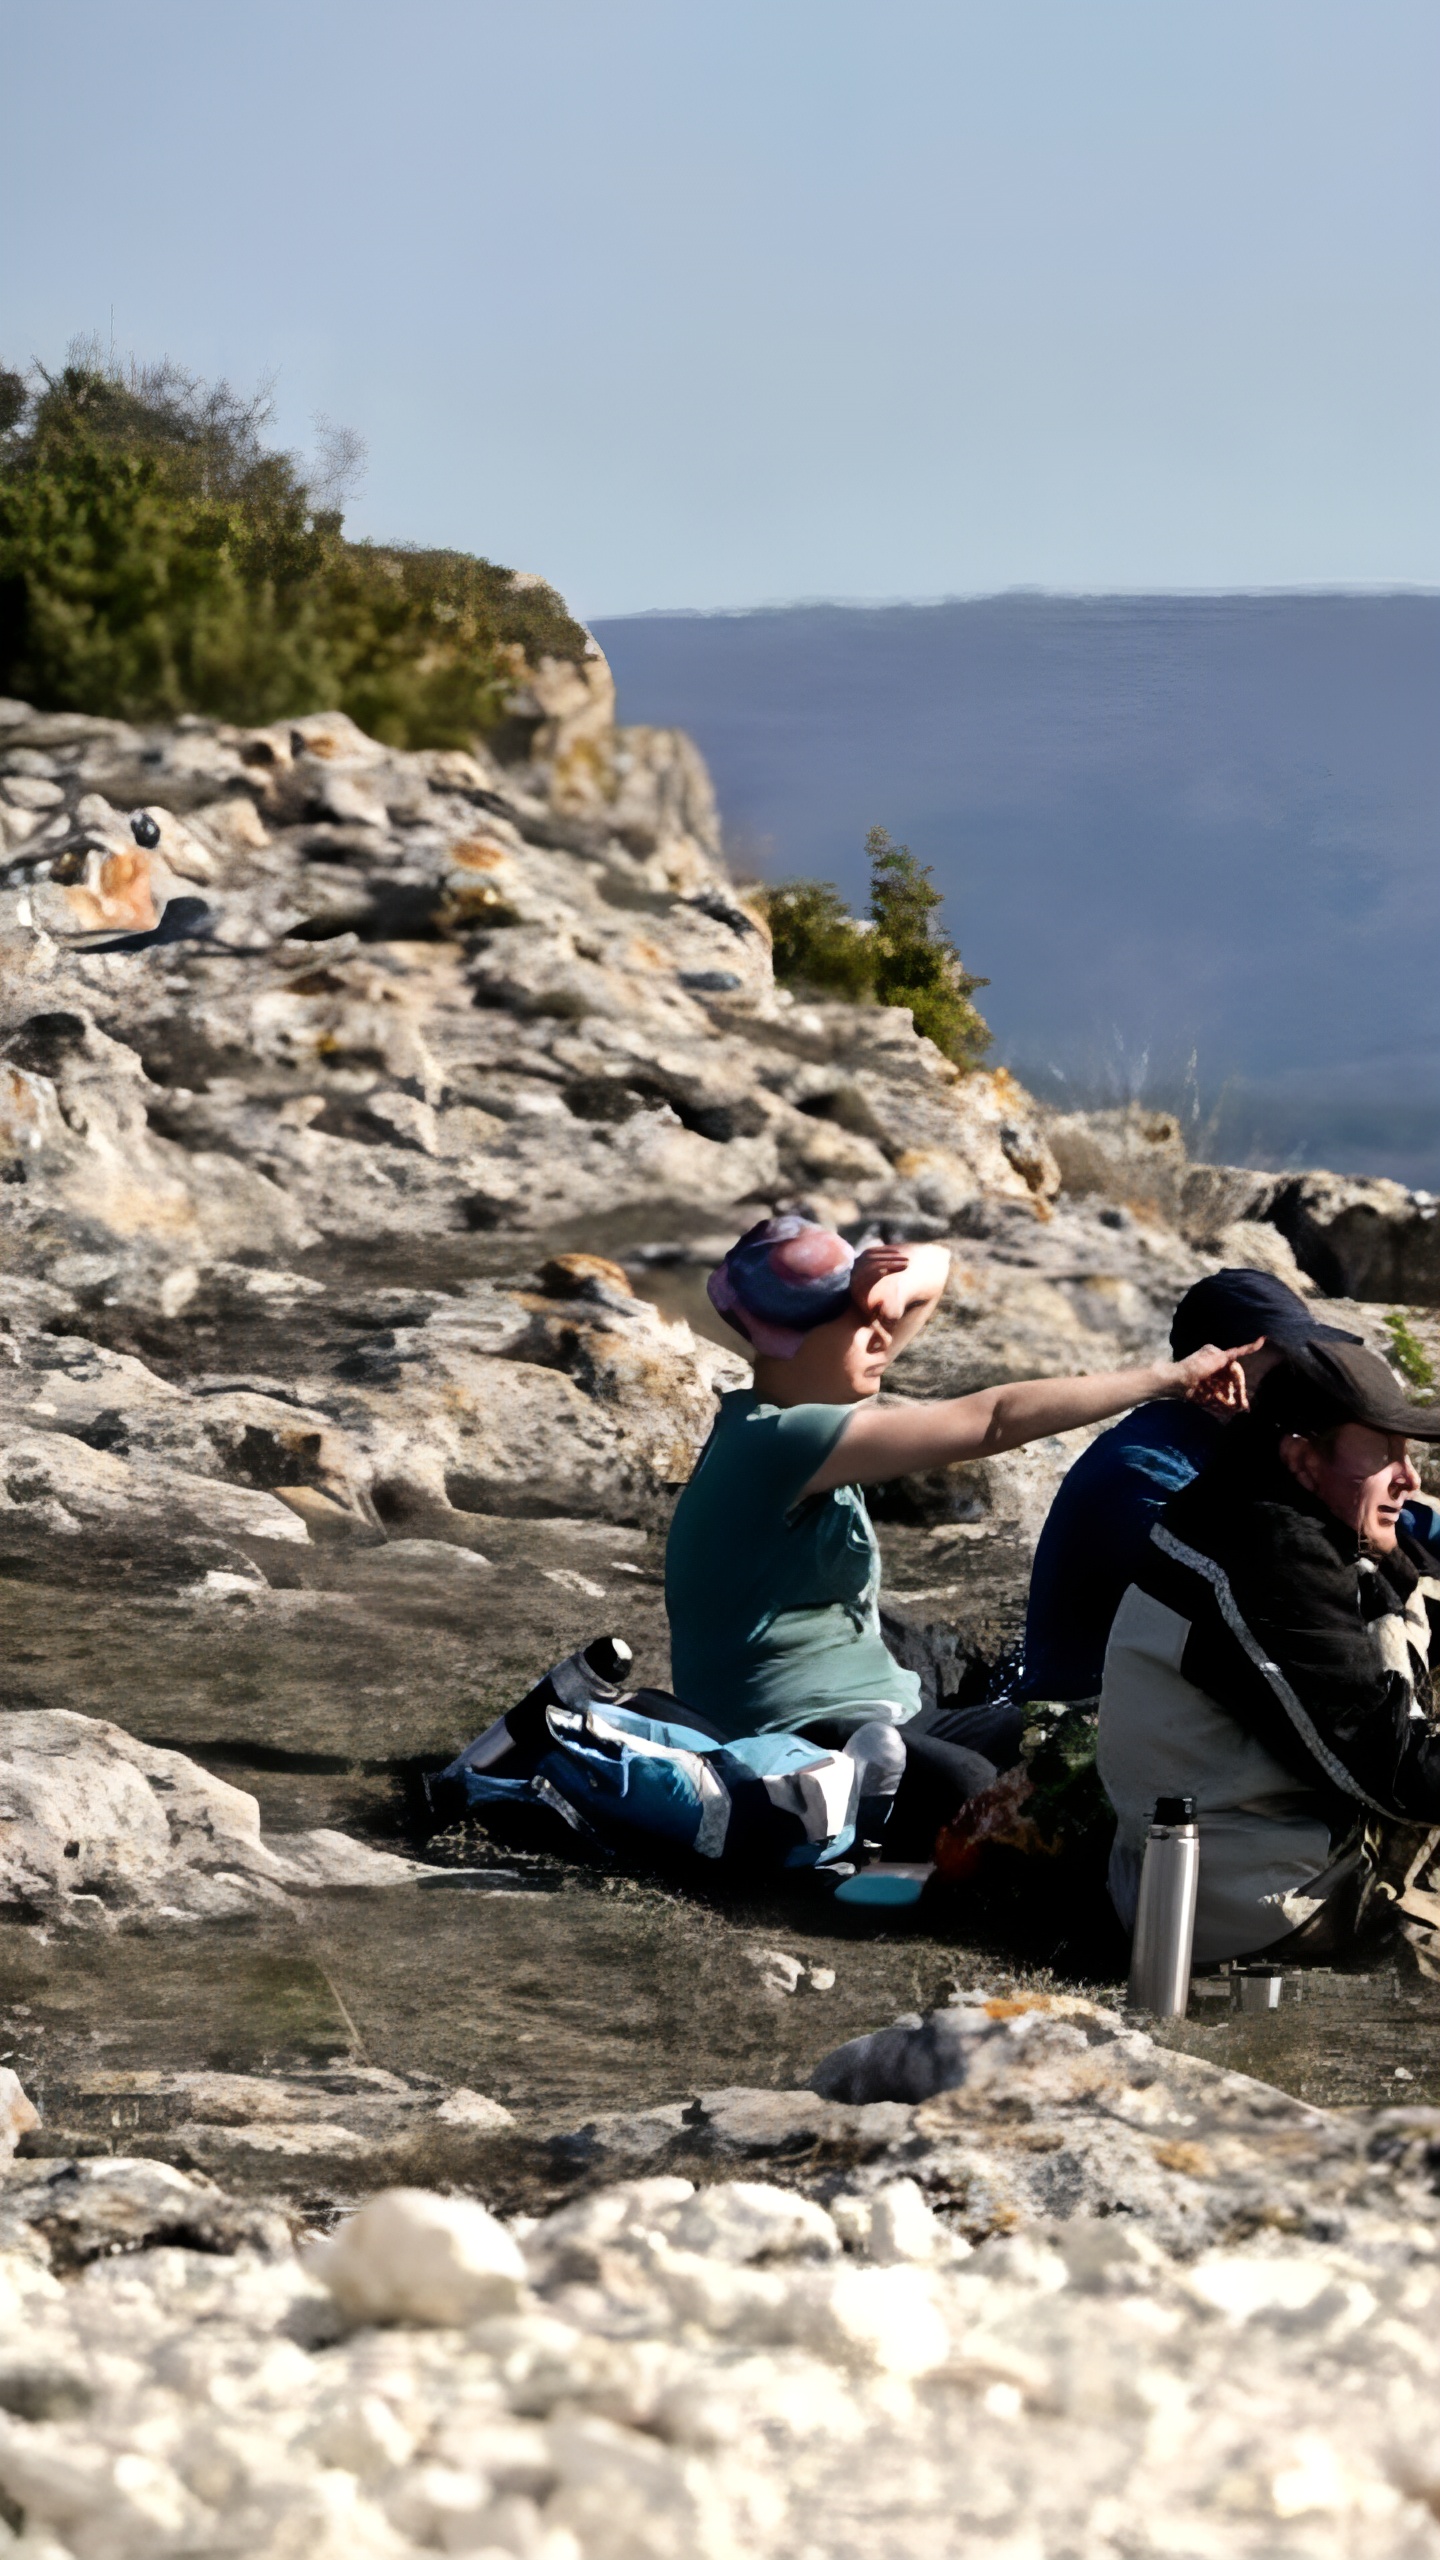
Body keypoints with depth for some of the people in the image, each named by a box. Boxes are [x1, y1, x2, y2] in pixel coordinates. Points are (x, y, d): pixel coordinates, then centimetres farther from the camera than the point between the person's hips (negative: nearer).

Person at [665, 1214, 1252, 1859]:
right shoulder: (779, 1441, -19)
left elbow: (932, 1265, 19)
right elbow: (992, 1421, -21)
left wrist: (899, 1282, -8)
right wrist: (1170, 1377, -17)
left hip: (871, 1709, 11)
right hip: (785, 1733, -11)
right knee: (968, 1787, -37)